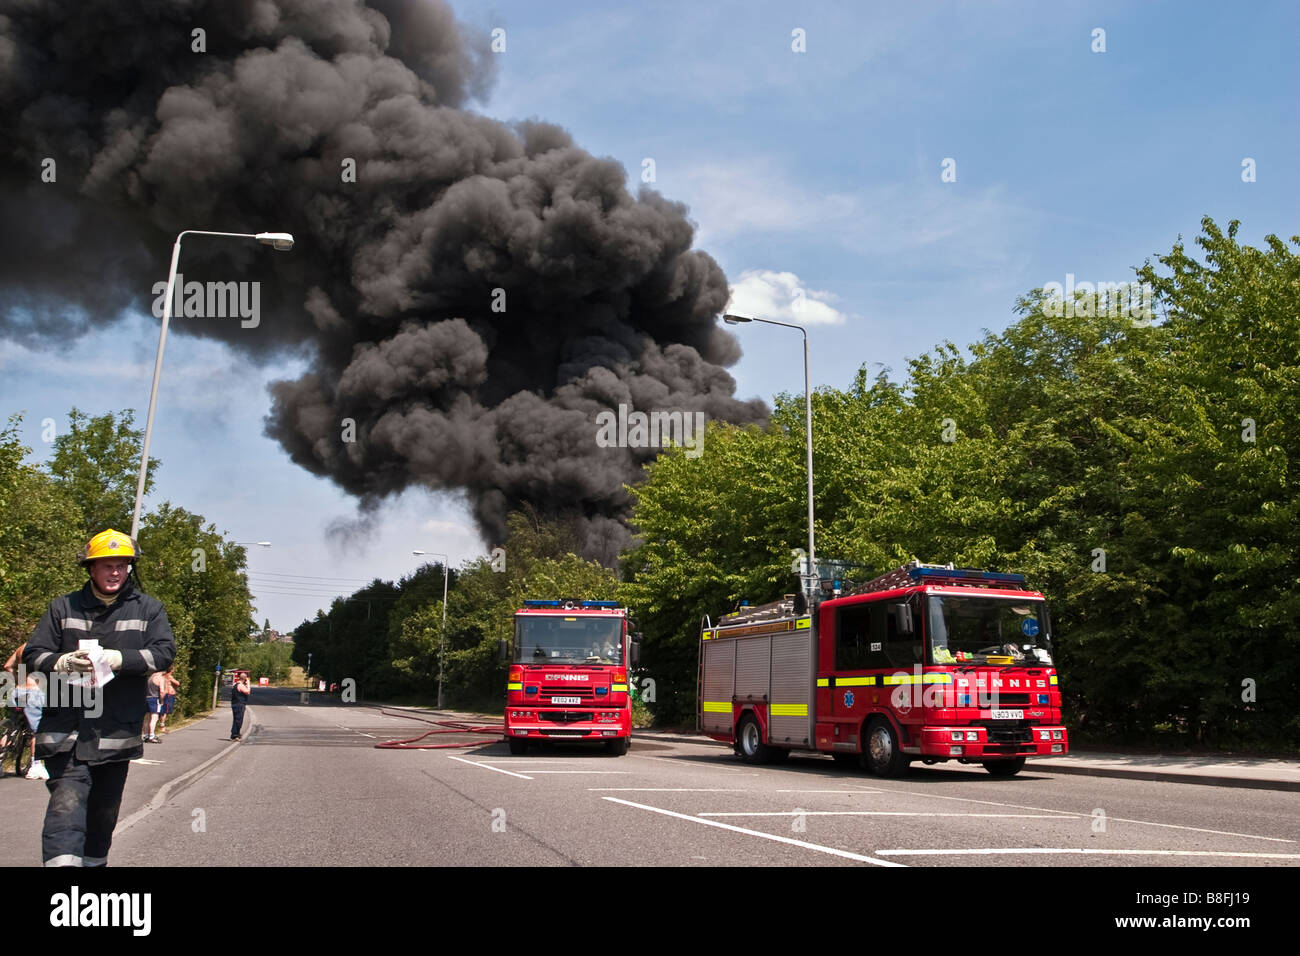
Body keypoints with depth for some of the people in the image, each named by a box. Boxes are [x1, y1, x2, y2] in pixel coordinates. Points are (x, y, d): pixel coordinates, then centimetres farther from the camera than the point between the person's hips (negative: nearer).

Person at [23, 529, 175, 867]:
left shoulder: (148, 608, 7)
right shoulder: (63, 607, 8)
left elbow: (164, 652, -5)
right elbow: (33, 654, 6)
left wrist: (118, 659, -19)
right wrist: (63, 661, -16)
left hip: (117, 732, 2)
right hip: (66, 730, -1)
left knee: (104, 811, 14)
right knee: (67, 804, -17)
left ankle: (94, 861, 30)